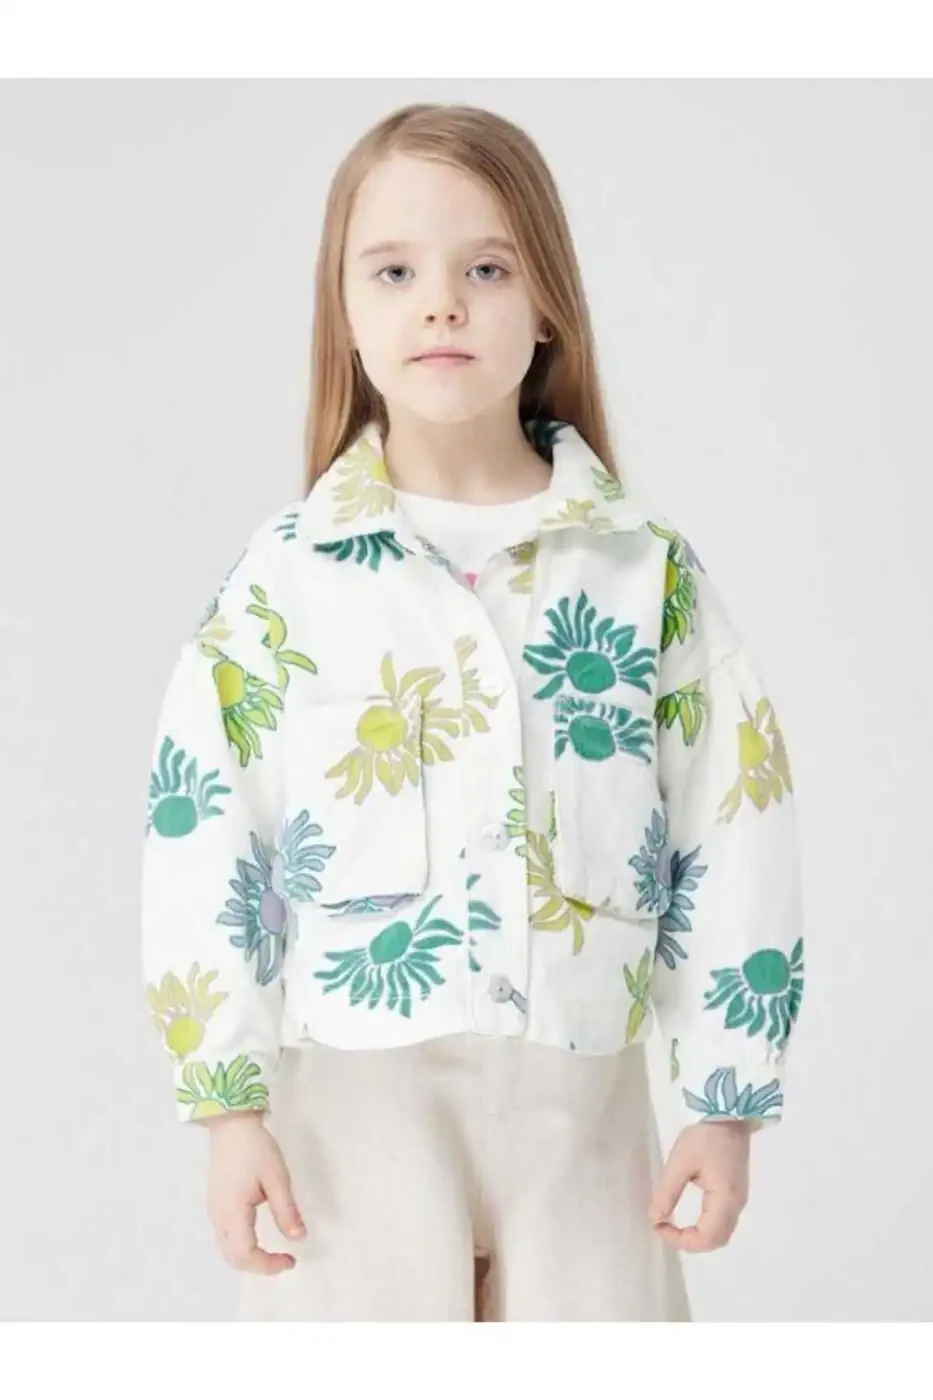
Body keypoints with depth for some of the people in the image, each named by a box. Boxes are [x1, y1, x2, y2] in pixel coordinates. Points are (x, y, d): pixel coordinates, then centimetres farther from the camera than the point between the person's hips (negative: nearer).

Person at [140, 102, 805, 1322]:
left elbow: (736, 840, 2)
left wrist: (725, 1101, 1)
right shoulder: (286, 577, -3)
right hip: (358, 1099, -1)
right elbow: (201, 844, -2)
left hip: (584, 1097, 1)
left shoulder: (648, 569, 0)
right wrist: (231, 1104, -4)